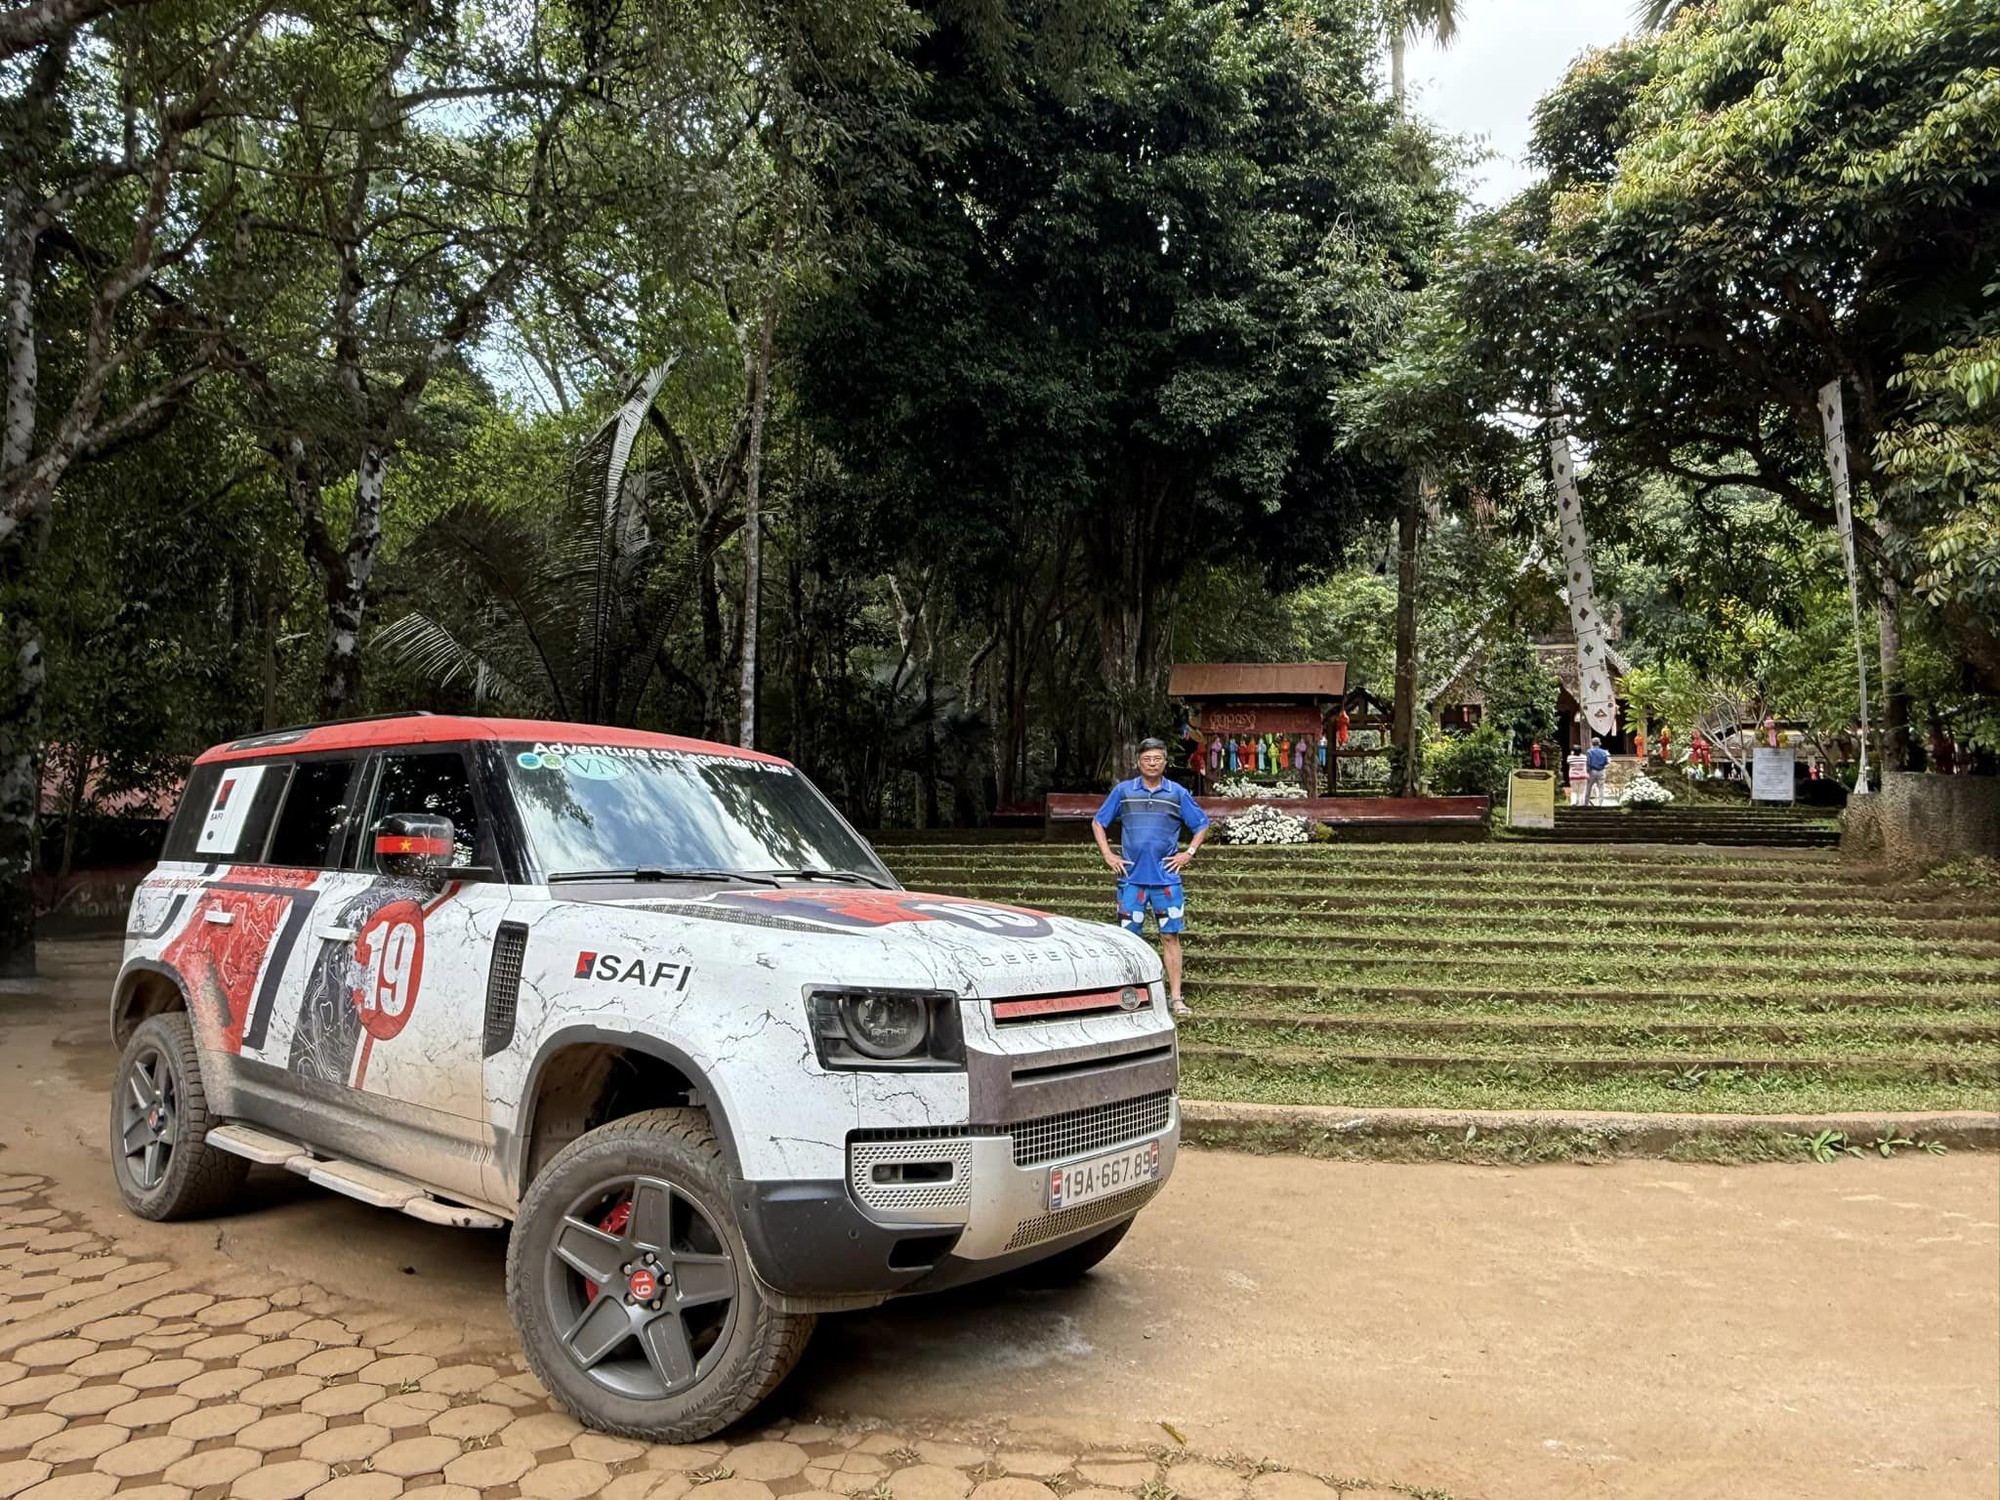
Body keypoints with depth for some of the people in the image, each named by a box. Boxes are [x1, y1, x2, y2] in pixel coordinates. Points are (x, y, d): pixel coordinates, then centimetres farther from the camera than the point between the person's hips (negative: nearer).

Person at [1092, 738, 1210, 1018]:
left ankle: (1175, 997, 8)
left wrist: (1189, 853, 3)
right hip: (1131, 877, 0)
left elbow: (1202, 825, 14)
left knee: (1170, 936, 3)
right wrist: (1108, 855, 4)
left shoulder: (1178, 793, 5)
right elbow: (1098, 822, 13)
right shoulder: (1123, 791, 5)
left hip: (1166, 877, 0)